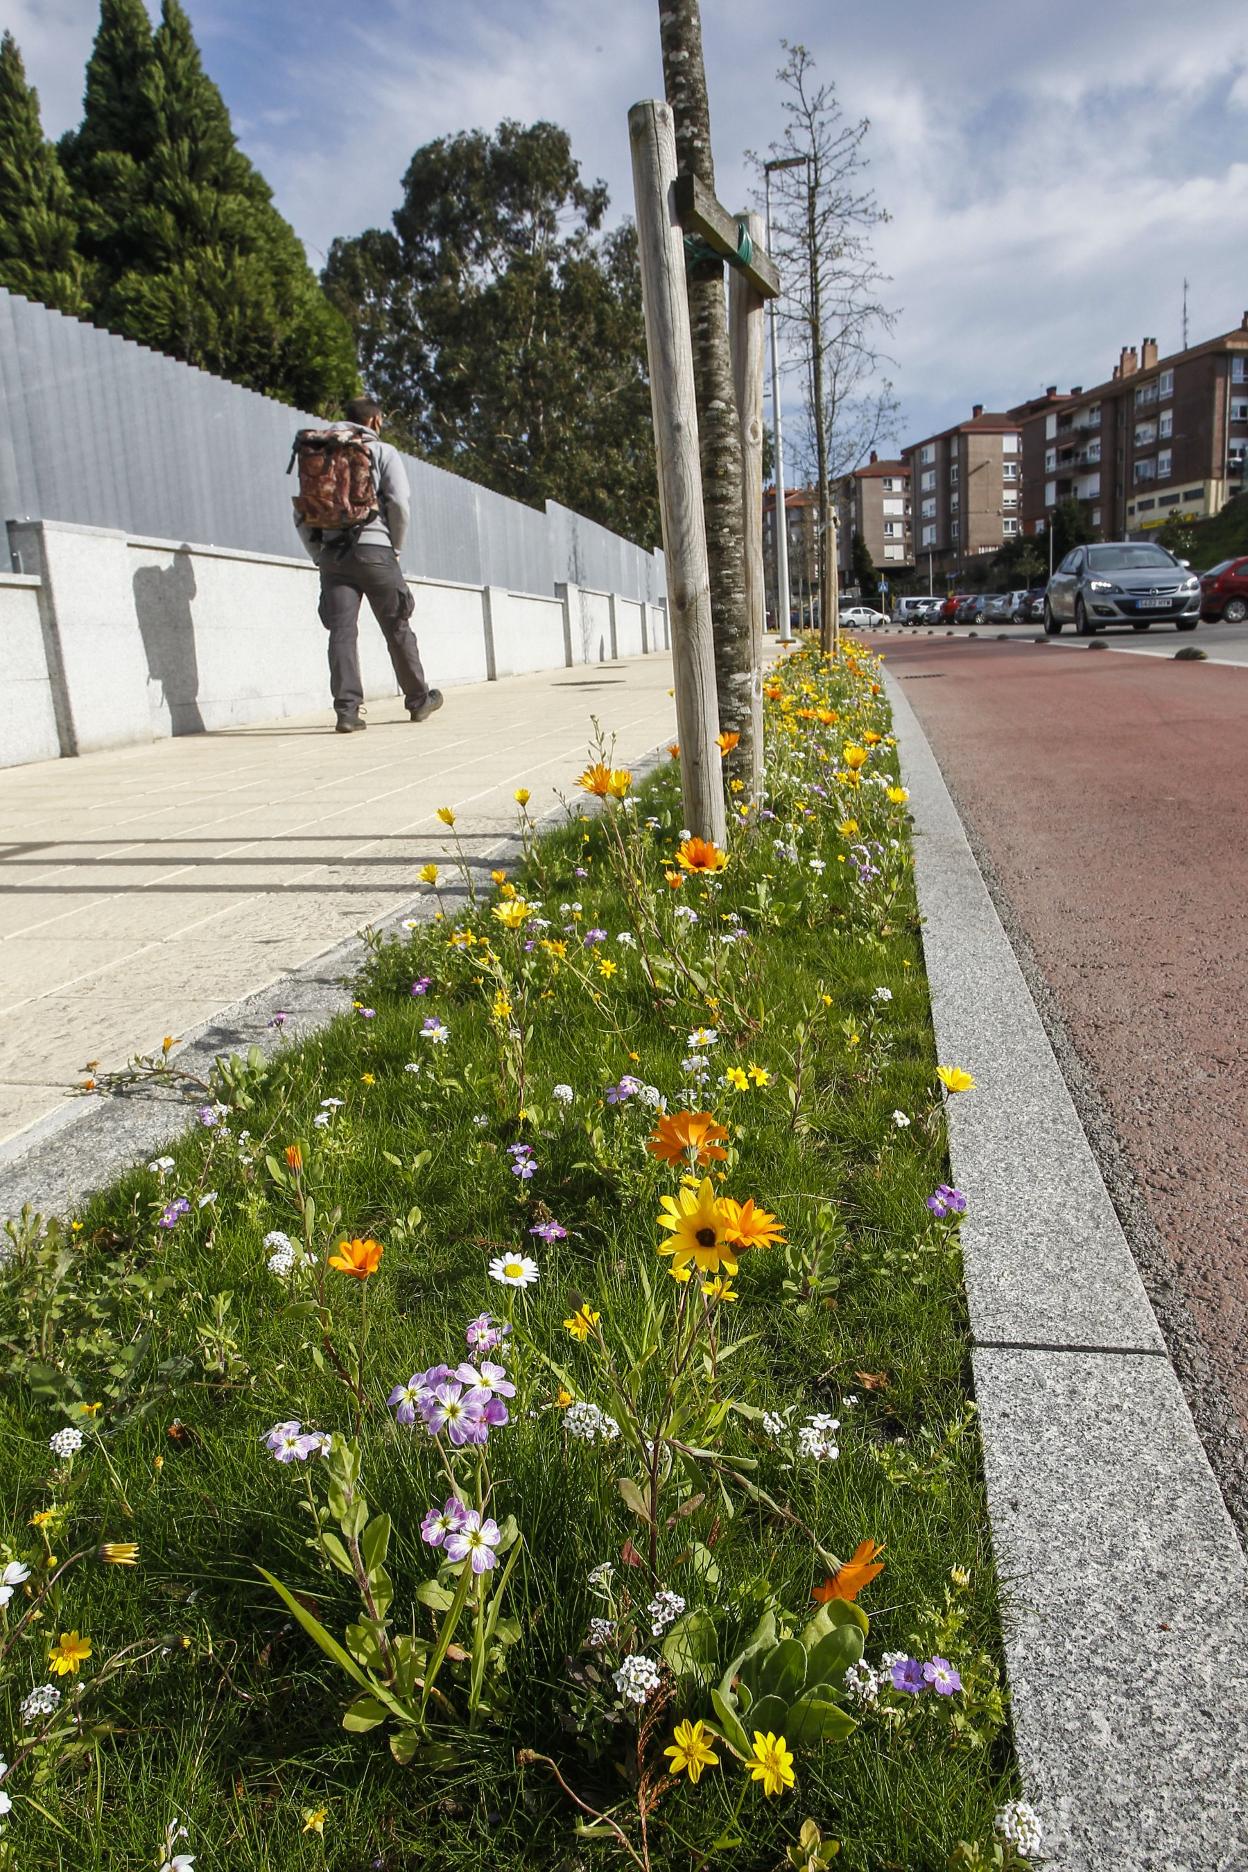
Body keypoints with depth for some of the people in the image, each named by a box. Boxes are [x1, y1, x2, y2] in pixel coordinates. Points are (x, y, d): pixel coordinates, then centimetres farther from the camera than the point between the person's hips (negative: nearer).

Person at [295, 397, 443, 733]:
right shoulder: (384, 452, 5)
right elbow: (400, 504, -7)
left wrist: (318, 554, 13)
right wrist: (396, 547, 4)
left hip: (331, 552, 3)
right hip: (373, 550, -3)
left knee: (341, 631, -3)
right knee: (397, 630, 9)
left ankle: (346, 711, -12)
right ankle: (419, 700, 20)